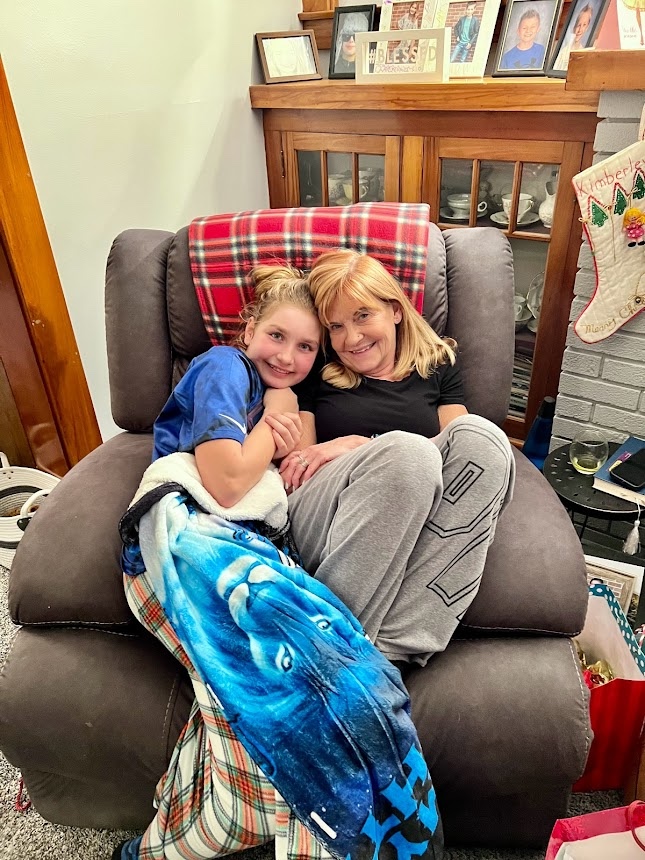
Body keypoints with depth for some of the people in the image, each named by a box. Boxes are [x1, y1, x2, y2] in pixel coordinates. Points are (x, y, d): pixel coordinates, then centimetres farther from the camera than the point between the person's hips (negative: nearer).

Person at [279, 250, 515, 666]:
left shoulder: (439, 364, 20)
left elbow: (462, 448, 5)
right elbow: (292, 465, 10)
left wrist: (352, 445, -5)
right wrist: (379, 452, -8)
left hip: (411, 534, 2)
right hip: (321, 532, -2)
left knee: (480, 435, -26)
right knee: (406, 450, -31)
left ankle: (398, 644, -32)